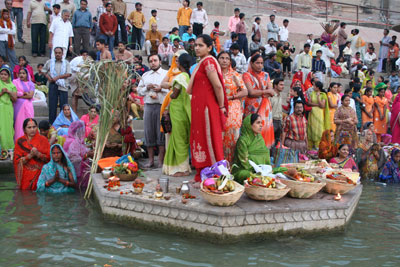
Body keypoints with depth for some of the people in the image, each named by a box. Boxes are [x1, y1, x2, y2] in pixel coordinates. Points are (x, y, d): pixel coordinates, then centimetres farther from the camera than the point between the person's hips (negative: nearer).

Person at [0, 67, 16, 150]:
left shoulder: (12, 86, 12)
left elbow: (15, 99, 7)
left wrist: (9, 92, -7)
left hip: (8, 109, 2)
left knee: (9, 127, 1)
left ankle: (9, 146, 6)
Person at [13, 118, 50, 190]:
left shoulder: (43, 140, 4)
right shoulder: (20, 142, 4)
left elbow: (49, 157, 0)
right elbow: (17, 161, -2)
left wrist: (38, 154, -16)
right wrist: (30, 155, -16)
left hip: (40, 174, 0)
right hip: (26, 176, 0)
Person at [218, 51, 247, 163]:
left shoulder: (235, 75, 7)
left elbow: (245, 92, 1)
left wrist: (230, 97, -8)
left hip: (233, 111, 0)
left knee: (232, 135, -4)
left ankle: (231, 162, 4)